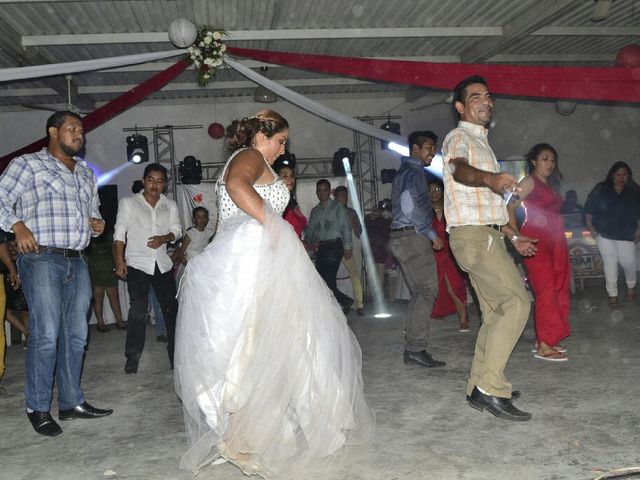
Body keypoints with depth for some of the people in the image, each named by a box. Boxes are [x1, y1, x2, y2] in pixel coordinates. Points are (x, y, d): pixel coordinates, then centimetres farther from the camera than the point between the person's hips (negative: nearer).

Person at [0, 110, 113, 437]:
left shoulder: (85, 173, 21)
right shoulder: (27, 164, 2)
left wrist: (96, 223, 9)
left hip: (77, 262, 7)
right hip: (42, 259, -7)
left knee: (76, 335, 8)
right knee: (46, 335, -10)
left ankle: (71, 402, 18)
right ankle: (38, 409, 4)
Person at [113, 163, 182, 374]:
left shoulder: (170, 205, 11)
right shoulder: (128, 203, 2)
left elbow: (176, 229, 13)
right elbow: (119, 233, 0)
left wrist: (164, 238, -9)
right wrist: (119, 261, -9)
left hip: (162, 263, 4)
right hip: (137, 263, -3)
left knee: (171, 307, 4)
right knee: (138, 309, -11)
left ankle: (175, 353, 16)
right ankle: (132, 357, -2)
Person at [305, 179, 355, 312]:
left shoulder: (337, 207, 3)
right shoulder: (315, 211, 18)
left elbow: (346, 227, -3)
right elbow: (310, 230, 20)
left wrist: (347, 247, -9)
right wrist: (312, 242, 4)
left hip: (334, 246, -6)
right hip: (320, 248, 6)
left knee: (329, 279, -15)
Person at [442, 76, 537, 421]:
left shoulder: (482, 143, 26)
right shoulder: (458, 138, -4)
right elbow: (459, 170, -29)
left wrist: (512, 236, 26)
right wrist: (490, 177, -49)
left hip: (487, 235, 9)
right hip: (472, 235, -9)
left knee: (495, 313, 7)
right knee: (516, 302, -18)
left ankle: (479, 389, 13)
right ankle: (490, 388, -16)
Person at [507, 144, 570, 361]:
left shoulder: (550, 185, 21)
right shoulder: (529, 181, -4)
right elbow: (510, 207, -11)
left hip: (555, 241, 9)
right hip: (536, 241, -9)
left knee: (557, 290, 8)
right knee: (546, 290, -12)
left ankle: (546, 339, 17)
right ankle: (543, 346, -10)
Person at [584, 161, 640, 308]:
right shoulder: (600, 189, 0)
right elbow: (589, 208, 3)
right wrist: (590, 227, -3)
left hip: (626, 235, 1)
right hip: (605, 234, 0)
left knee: (628, 262, -2)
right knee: (610, 264, -2)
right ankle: (612, 294, 9)